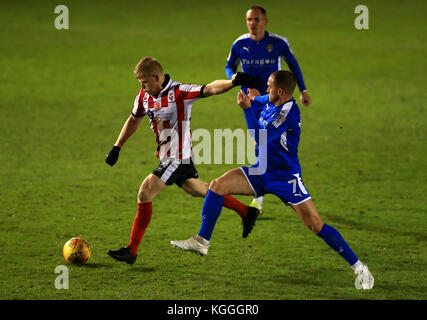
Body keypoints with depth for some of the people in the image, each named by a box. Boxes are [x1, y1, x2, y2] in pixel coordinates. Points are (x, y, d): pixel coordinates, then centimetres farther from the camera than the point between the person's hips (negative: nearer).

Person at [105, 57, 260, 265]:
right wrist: (116, 147, 19)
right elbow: (133, 120, 20)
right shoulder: (144, 96, 3)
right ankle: (246, 212, 38)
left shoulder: (179, 92, -19)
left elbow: (209, 89, -30)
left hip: (178, 157, -9)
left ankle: (131, 250, -11)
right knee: (199, 191, 21)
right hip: (167, 157, 9)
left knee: (145, 191, -16)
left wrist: (232, 82, -48)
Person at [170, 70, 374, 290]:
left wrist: (247, 108, -28)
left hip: (286, 177, -8)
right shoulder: (270, 101, 0)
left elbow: (260, 138, -30)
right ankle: (202, 241, 4)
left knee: (316, 225, -12)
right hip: (261, 171, 8)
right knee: (217, 186, -6)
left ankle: (358, 267, -2)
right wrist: (249, 99, 2)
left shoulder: (288, 113, -25)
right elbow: (254, 100, 25)